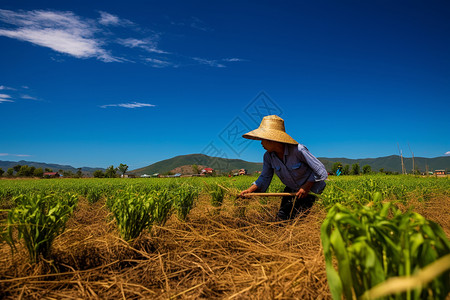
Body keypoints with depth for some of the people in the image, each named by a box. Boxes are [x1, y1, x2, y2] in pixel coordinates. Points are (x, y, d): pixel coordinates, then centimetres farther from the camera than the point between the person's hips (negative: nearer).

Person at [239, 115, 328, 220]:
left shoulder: (298, 150, -29)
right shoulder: (268, 156, -13)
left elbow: (321, 172, -20)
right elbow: (264, 178, -4)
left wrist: (307, 186, -22)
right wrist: (250, 190, -19)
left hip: (310, 190, -5)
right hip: (291, 190, 5)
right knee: (281, 217, 3)